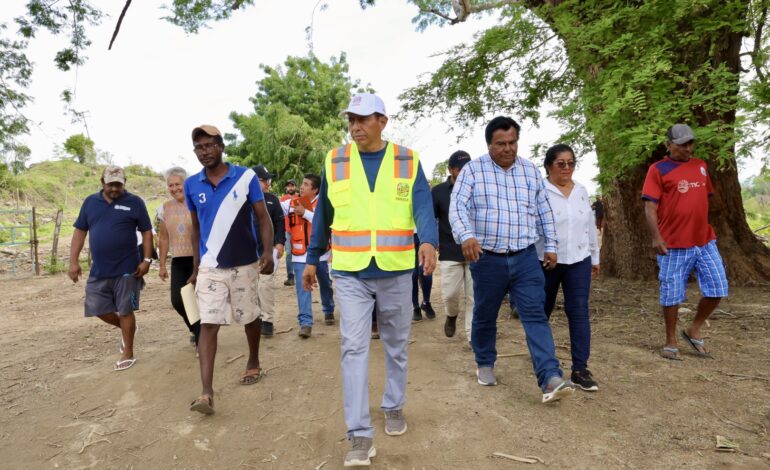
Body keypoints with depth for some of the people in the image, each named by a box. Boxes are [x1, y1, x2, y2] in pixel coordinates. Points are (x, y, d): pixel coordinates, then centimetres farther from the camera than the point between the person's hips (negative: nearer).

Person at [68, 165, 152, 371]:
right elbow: (80, 231, 9)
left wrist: (146, 259, -10)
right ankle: (127, 328, 37)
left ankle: (128, 354, 17)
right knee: (97, 309, 9)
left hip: (126, 269, -4)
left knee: (125, 311, 3)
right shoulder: (90, 202, 7)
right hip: (98, 270, 4)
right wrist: (73, 261, 3)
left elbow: (146, 231, -2)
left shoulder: (135, 202, -4)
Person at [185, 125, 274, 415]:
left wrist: (268, 252, -19)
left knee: (250, 318, 13)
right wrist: (195, 267, 12)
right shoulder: (191, 185, 3)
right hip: (210, 268, 2)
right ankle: (206, 392, -2)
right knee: (208, 324, -4)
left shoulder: (246, 177, -6)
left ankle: (254, 363, 37)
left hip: (244, 264, -1)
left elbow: (263, 217, -5)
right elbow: (196, 228, 12)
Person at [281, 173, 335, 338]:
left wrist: (305, 212, -22)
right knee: (302, 288, -4)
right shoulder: (291, 203, 2)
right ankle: (305, 323, 0)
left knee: (325, 285, 18)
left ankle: (328, 311, 41)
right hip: (300, 255, 1)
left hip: (319, 253, -1)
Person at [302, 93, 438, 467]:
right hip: (350, 273, 0)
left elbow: (423, 208, -12)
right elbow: (323, 215, 10)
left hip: (396, 272, 1)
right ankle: (360, 434, 4)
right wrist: (312, 260, 13)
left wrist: (428, 241, -32)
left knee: (396, 345, 15)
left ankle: (394, 406, 38)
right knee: (354, 349, -5)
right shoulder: (335, 162, 3)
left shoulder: (408, 161, 0)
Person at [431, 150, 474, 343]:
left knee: (474, 297, 2)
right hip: (450, 253, -1)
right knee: (449, 294, 1)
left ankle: (473, 335, 13)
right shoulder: (438, 191, 2)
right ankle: (452, 315, 34)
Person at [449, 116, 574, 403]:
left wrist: (551, 245, 13)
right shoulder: (473, 170, -3)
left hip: (525, 258, 2)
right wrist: (467, 236, -31)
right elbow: (457, 207, -14)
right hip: (487, 259, -2)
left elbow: (544, 212, 16)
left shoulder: (530, 171, 10)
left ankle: (550, 379, -8)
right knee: (485, 316, 13)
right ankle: (485, 364, 34)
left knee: (536, 316, -6)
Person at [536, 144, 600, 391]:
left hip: (578, 260, 4)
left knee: (579, 311, -1)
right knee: (542, 311, 11)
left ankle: (580, 369, 3)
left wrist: (595, 257, 18)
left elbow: (590, 225, 16)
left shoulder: (582, 191, 9)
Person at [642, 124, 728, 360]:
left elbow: (705, 200, 21)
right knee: (672, 294, 3)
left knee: (717, 288, 5)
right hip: (674, 244, -5)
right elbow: (650, 207, -11)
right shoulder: (658, 169, -4)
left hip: (705, 241, 6)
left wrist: (707, 231, 20)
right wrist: (656, 237, -20)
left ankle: (693, 330, 26)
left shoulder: (701, 166, 13)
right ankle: (671, 342, 18)